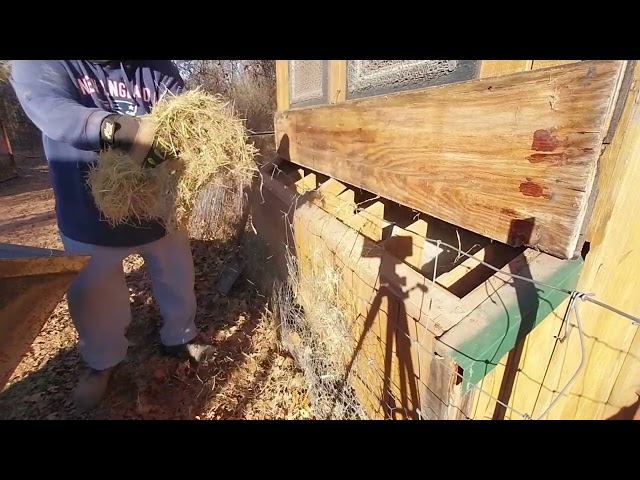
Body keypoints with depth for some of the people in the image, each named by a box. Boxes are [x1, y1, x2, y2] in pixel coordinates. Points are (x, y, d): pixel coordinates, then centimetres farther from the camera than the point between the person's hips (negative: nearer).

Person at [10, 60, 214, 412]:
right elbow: (52, 111, -26)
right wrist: (124, 130, -45)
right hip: (90, 218, -1)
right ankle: (102, 363, 44)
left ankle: (178, 338, 45)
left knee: (177, 281, 17)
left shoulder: (156, 67, 2)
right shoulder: (37, 66, -6)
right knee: (95, 298, 15)